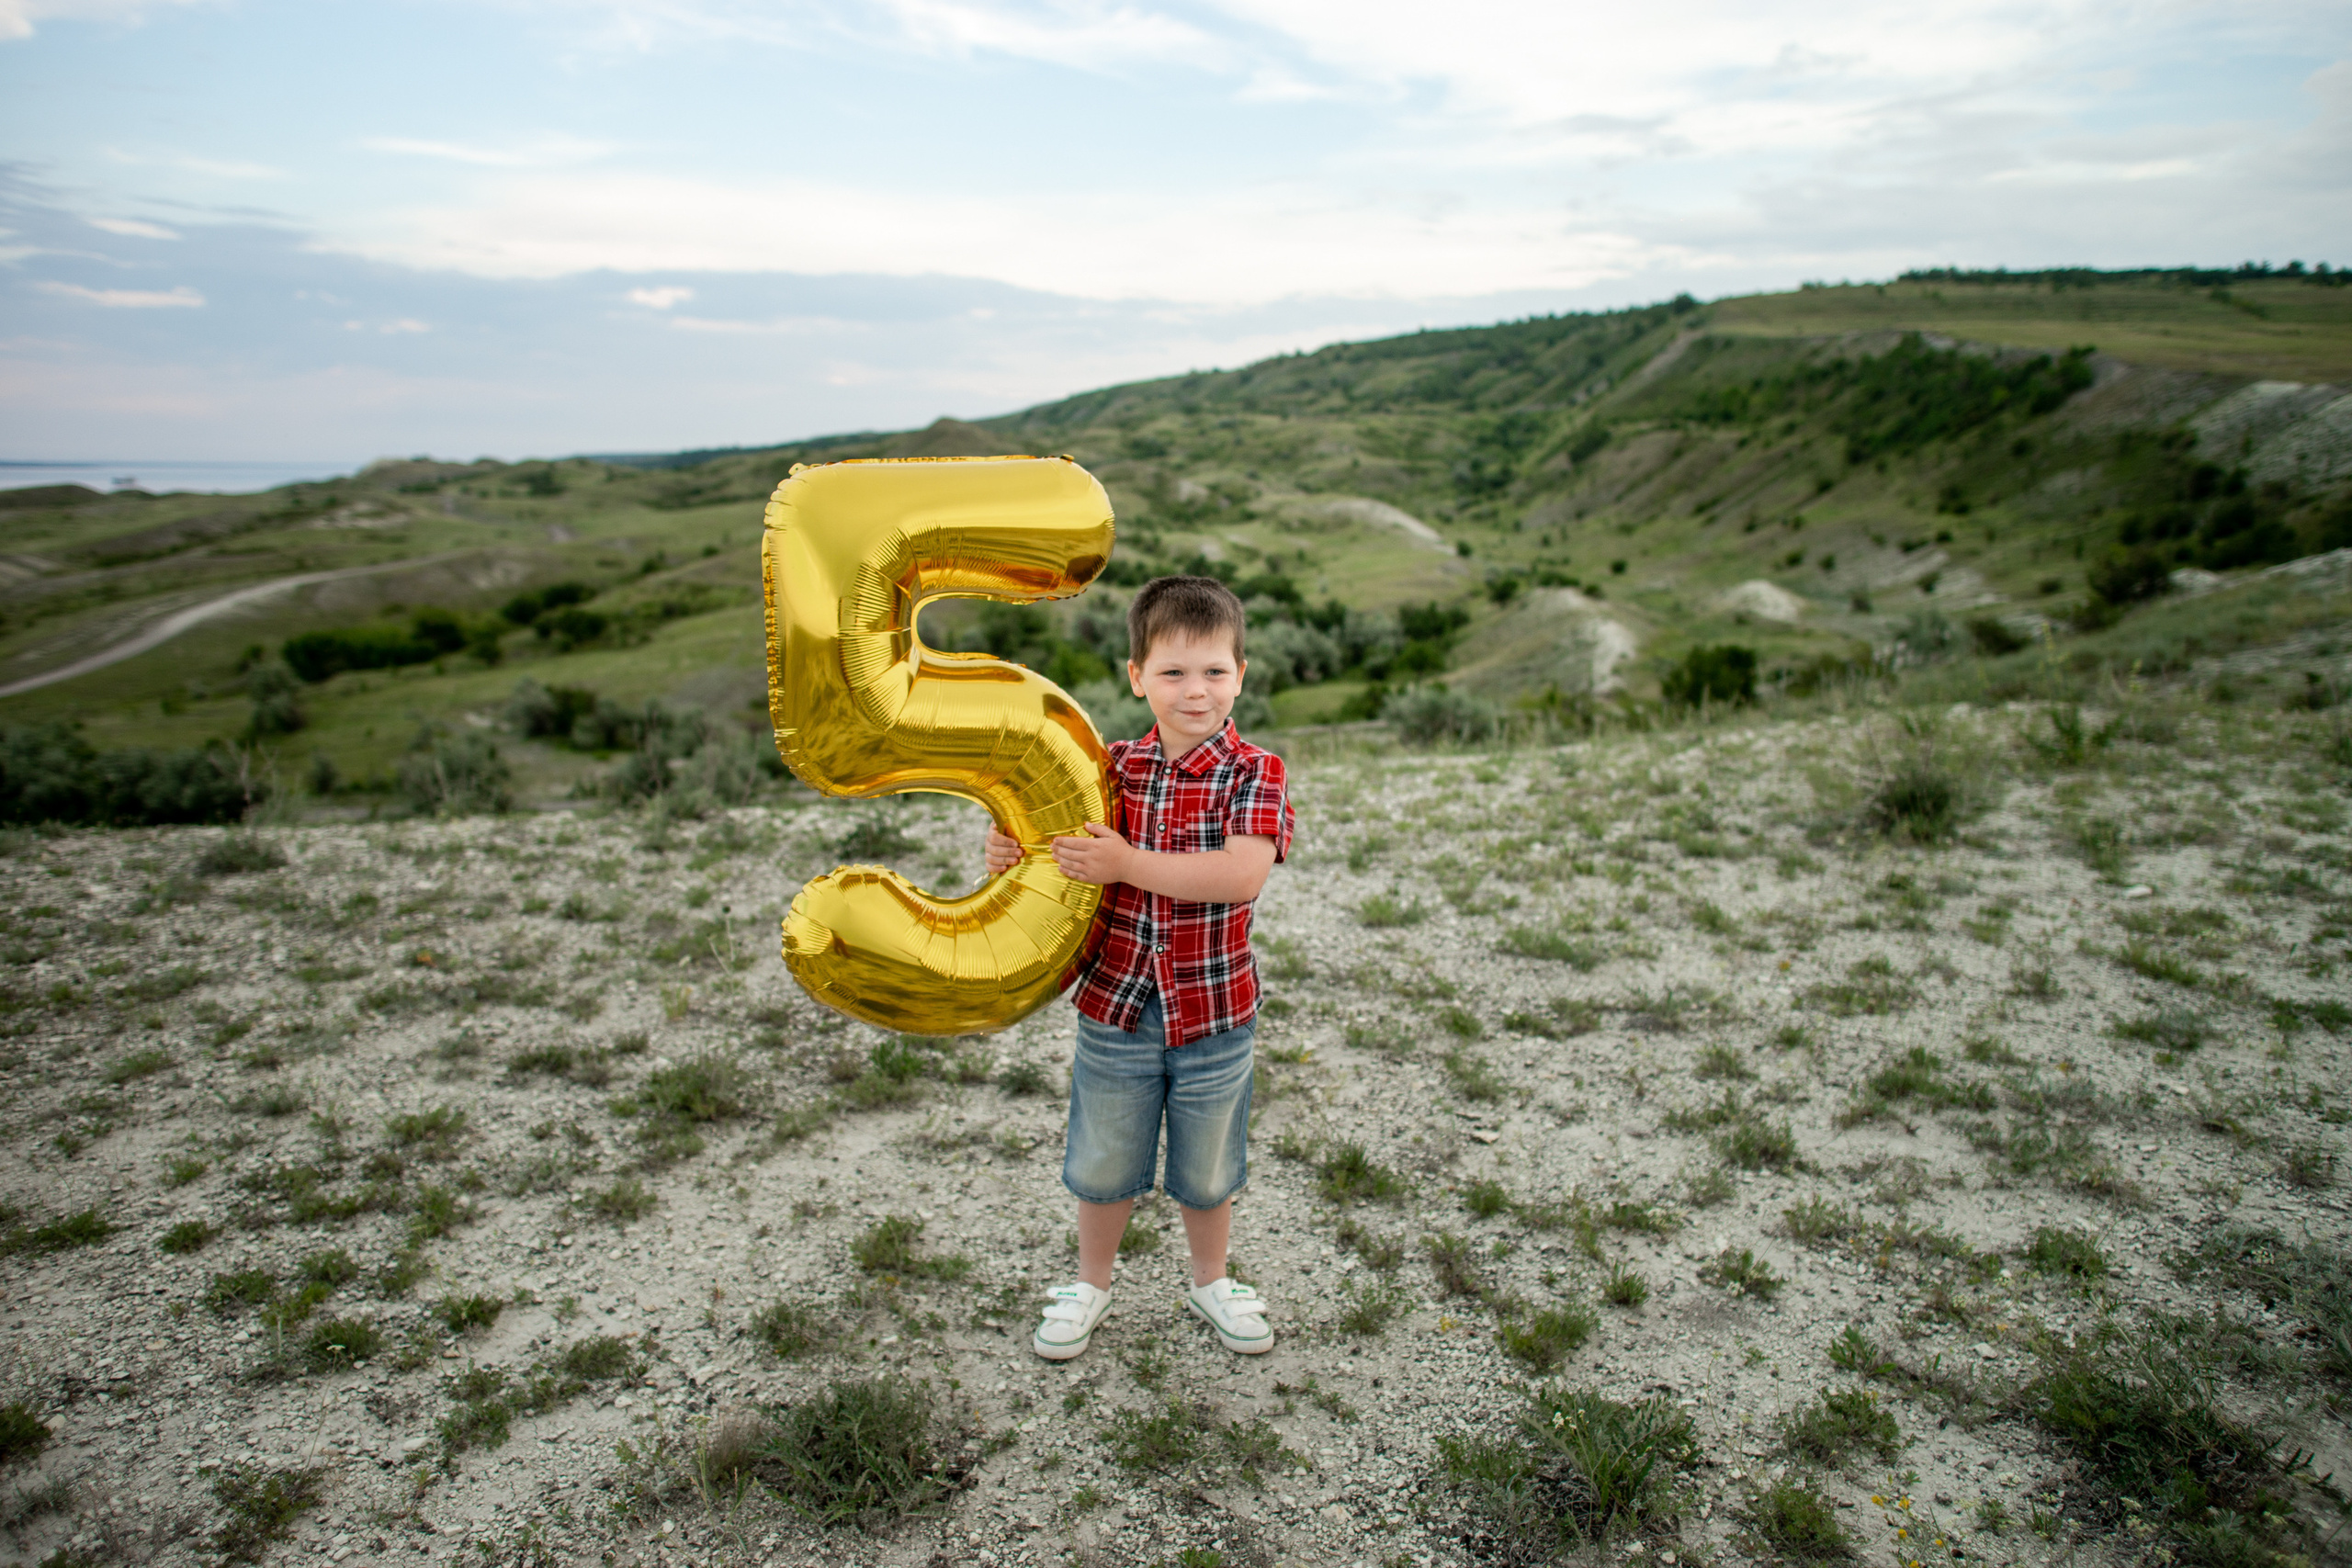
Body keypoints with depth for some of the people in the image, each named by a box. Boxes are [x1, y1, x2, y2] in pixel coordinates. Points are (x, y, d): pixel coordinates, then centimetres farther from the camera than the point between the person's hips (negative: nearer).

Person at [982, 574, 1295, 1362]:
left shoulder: (1253, 774, -14)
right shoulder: (1110, 770, -4)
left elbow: (1242, 876, -29)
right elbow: (1065, 849, 7)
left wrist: (1129, 864, -32)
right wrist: (1014, 853, -15)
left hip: (1214, 1013, -2)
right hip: (1116, 1006, 2)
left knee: (1207, 1172, 20)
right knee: (1102, 1164, 20)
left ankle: (1211, 1282, 46)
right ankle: (1091, 1284, 45)